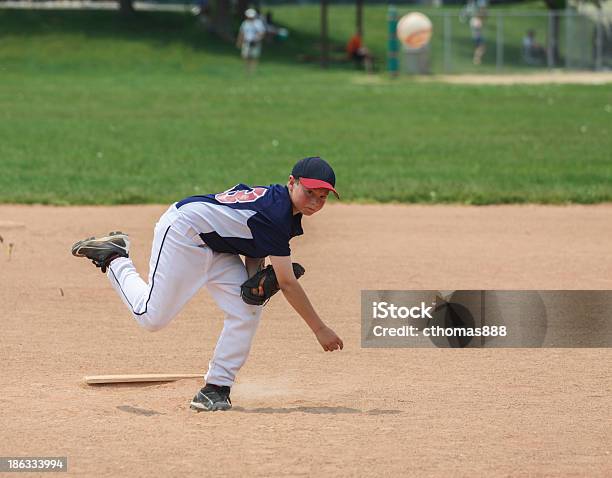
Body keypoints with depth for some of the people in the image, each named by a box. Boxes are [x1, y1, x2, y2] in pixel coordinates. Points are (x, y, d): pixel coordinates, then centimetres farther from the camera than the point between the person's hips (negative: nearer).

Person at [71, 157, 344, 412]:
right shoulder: (277, 214, -29)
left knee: (247, 311, -6)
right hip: (182, 231, -10)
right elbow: (287, 283, -27)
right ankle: (114, 258, 14)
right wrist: (320, 329, -23)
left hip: (215, 246, 10)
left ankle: (215, 388, -2)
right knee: (153, 317, -8)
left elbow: (255, 241, 12)